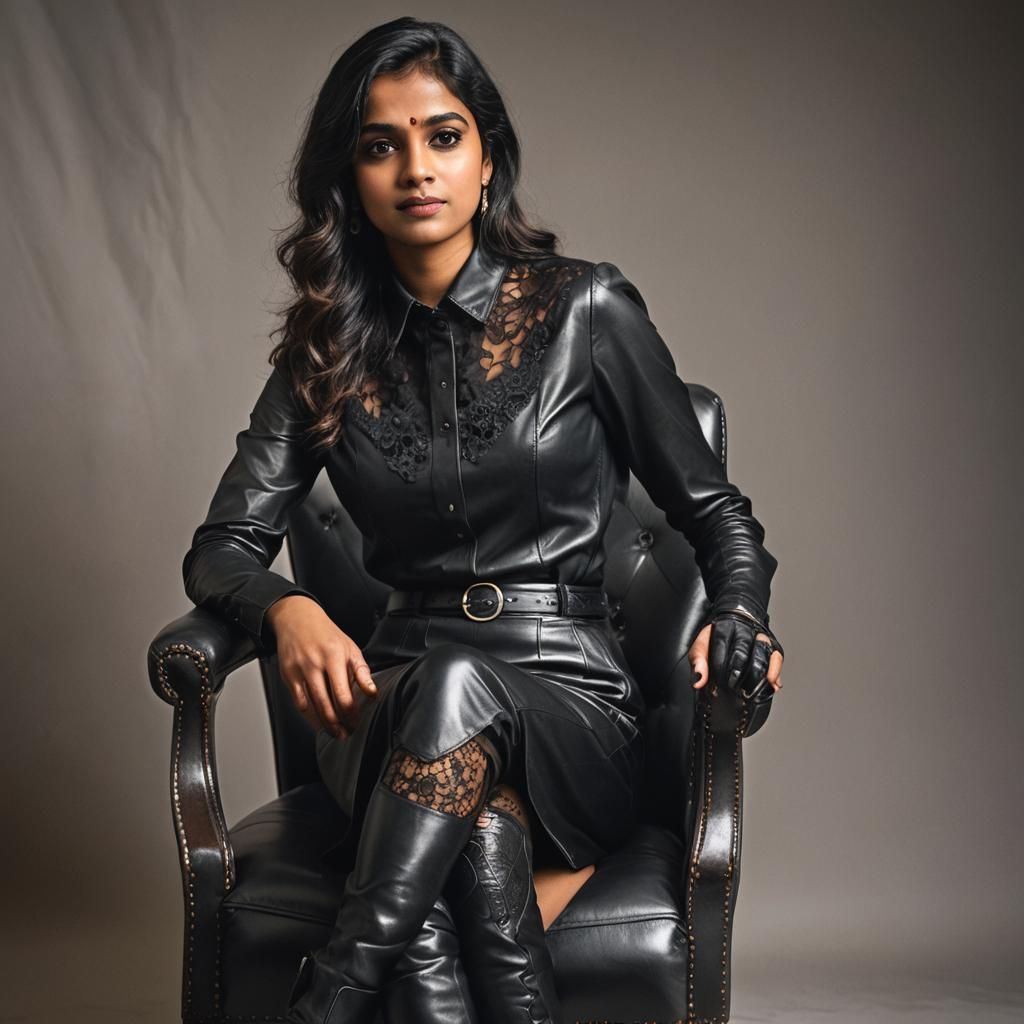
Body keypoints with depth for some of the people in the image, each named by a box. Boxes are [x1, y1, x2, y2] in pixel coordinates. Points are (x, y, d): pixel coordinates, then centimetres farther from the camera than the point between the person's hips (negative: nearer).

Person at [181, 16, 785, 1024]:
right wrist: (289, 611, -17)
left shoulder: (585, 311, 2)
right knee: (471, 835, -36)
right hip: (400, 711, 2)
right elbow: (220, 547, 6)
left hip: (571, 707, -2)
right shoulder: (329, 353, 9)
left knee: (456, 684, -38)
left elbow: (715, 511, 7)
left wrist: (738, 620, -15)